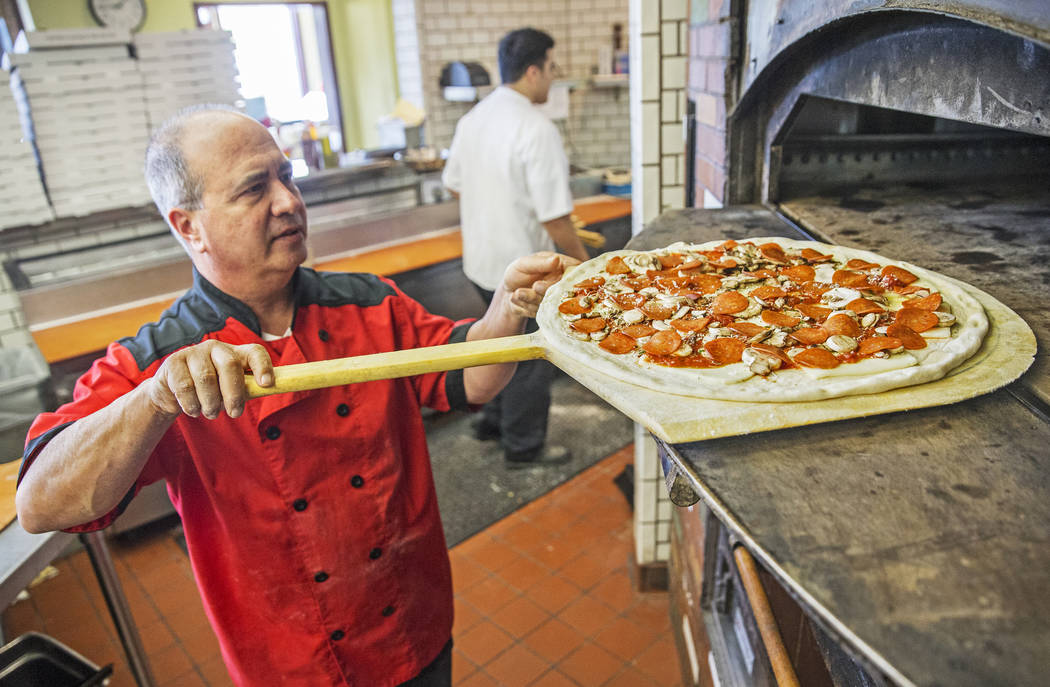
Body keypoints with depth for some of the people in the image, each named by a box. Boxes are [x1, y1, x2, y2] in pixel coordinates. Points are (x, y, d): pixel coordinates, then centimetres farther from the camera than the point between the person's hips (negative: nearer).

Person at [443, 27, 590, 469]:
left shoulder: (473, 118, 3)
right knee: (531, 361, 9)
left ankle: (494, 422, 40)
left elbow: (453, 184, 14)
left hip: (480, 261, 8)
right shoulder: (537, 129, -22)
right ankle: (524, 448, 25)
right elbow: (554, 218, -23)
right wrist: (582, 260, -7)